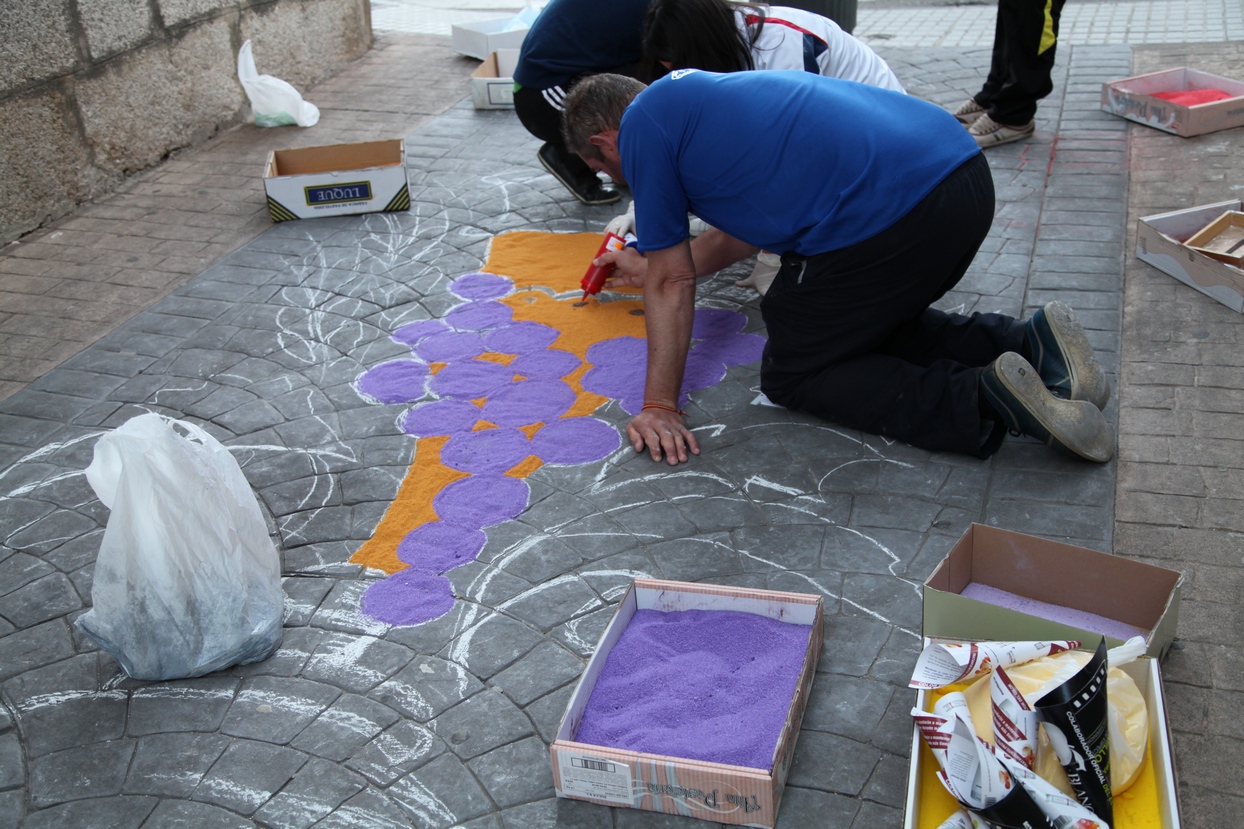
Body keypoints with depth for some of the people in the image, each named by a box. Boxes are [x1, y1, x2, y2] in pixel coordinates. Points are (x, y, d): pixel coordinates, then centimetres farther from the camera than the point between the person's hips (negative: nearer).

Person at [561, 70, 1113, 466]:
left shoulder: (643, 125, 5)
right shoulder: (701, 94, 32)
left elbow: (673, 283, 4)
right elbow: (746, 228, 45)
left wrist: (659, 408, 10)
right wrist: (650, 267, 57)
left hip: (888, 216, -9)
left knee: (791, 375, 10)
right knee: (871, 324, 31)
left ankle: (982, 399, -9)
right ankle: (1029, 345, 10)